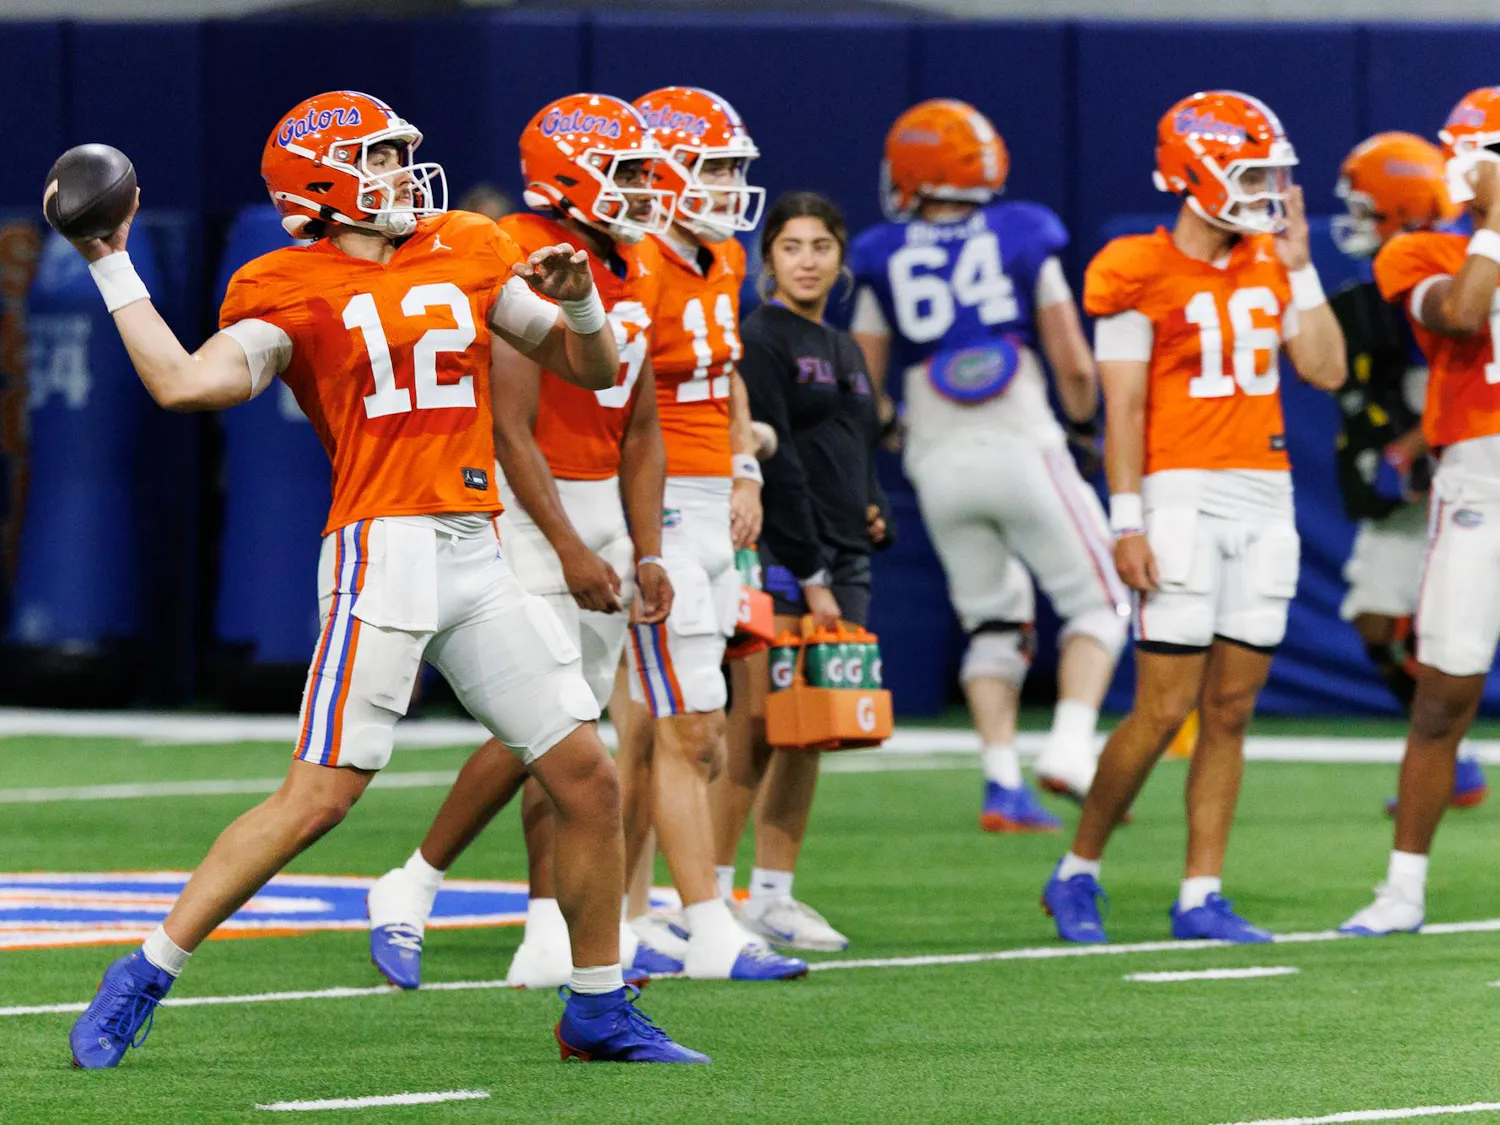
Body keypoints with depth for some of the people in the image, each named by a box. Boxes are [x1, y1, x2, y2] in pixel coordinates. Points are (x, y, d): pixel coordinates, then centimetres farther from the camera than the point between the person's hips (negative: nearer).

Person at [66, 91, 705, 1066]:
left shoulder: (469, 254, 15)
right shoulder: (292, 290, -2)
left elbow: (593, 369, 19)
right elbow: (187, 384, -16)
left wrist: (579, 297, -1)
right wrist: (112, 268, -11)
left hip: (478, 554, 6)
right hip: (382, 547, -6)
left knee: (590, 780, 5)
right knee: (319, 796, -13)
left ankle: (600, 1011, 19)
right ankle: (143, 980, -5)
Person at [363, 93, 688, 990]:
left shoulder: (638, 271, 10)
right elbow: (512, 430, -18)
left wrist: (647, 554, 7)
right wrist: (571, 552, -20)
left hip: (600, 503, 8)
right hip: (528, 507, -8)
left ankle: (556, 937, 5)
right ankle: (413, 889, 3)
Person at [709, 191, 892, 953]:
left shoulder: (844, 351, 19)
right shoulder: (759, 340, -6)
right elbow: (774, 462, -12)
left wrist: (874, 517, 5)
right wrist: (809, 575, -15)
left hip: (842, 562, 8)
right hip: (776, 556, -8)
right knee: (758, 730, -11)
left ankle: (773, 895, 11)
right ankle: (709, 897, -7)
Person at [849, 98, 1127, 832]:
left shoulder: (884, 263, 4)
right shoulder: (1024, 242, 1)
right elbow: (1074, 365, -1)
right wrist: (1085, 422, 17)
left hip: (939, 464, 3)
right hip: (1021, 446, -2)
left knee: (991, 622, 14)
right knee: (1096, 603, 9)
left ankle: (1004, 783, 4)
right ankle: (1071, 746, -11)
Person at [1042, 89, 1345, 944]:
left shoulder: (1269, 266, 12)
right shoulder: (1143, 274, -6)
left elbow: (1327, 370, 5)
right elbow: (1123, 406, -8)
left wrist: (1298, 266, 3)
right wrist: (1128, 522, -13)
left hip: (1265, 501, 6)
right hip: (1182, 496, -6)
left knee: (1230, 709, 4)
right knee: (1165, 708, -8)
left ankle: (1202, 897, 8)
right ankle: (1078, 874, 7)